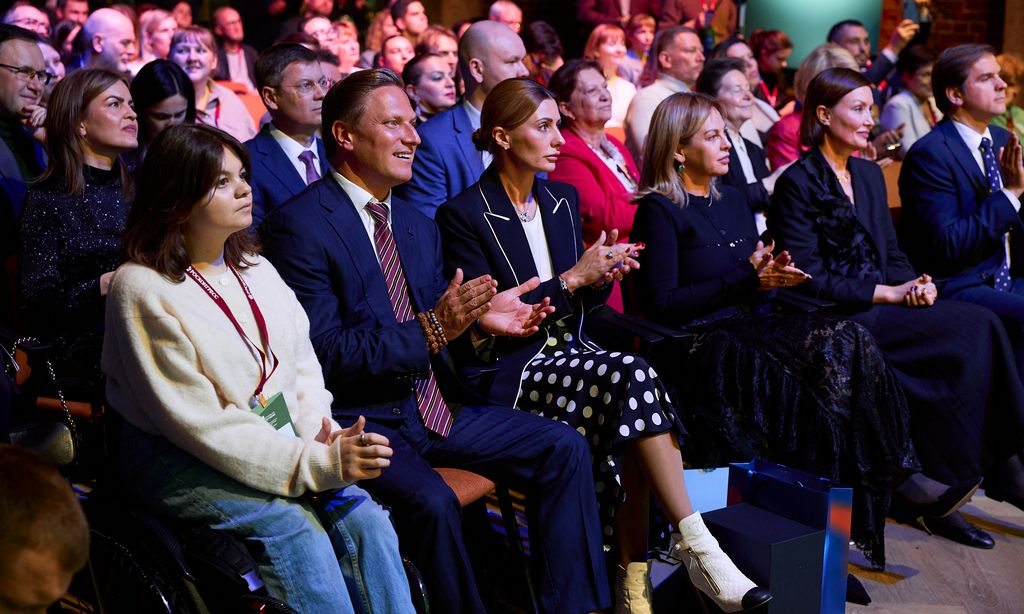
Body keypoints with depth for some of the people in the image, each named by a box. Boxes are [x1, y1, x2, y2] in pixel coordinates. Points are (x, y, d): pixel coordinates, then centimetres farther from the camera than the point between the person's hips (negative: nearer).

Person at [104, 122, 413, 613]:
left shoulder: (256, 269, 11)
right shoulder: (143, 289, -11)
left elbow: (303, 369, 12)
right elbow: (201, 422, -17)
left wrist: (320, 432, -11)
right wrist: (319, 462, -22)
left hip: (276, 443, 6)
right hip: (178, 461, -6)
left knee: (361, 513, -20)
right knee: (293, 527, -29)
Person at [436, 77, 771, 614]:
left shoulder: (563, 200, 15)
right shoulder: (464, 215, -6)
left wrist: (601, 276, -5)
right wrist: (570, 279, -15)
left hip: (570, 354, 6)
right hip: (507, 373, -6)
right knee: (631, 375, -30)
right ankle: (696, 545, -28)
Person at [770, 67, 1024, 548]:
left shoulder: (869, 175, 18)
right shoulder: (797, 183, -6)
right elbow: (810, 278, -12)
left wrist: (916, 283, -2)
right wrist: (889, 293, -14)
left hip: (881, 307, 7)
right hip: (837, 320, -7)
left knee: (979, 328, -19)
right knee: (976, 329, -22)